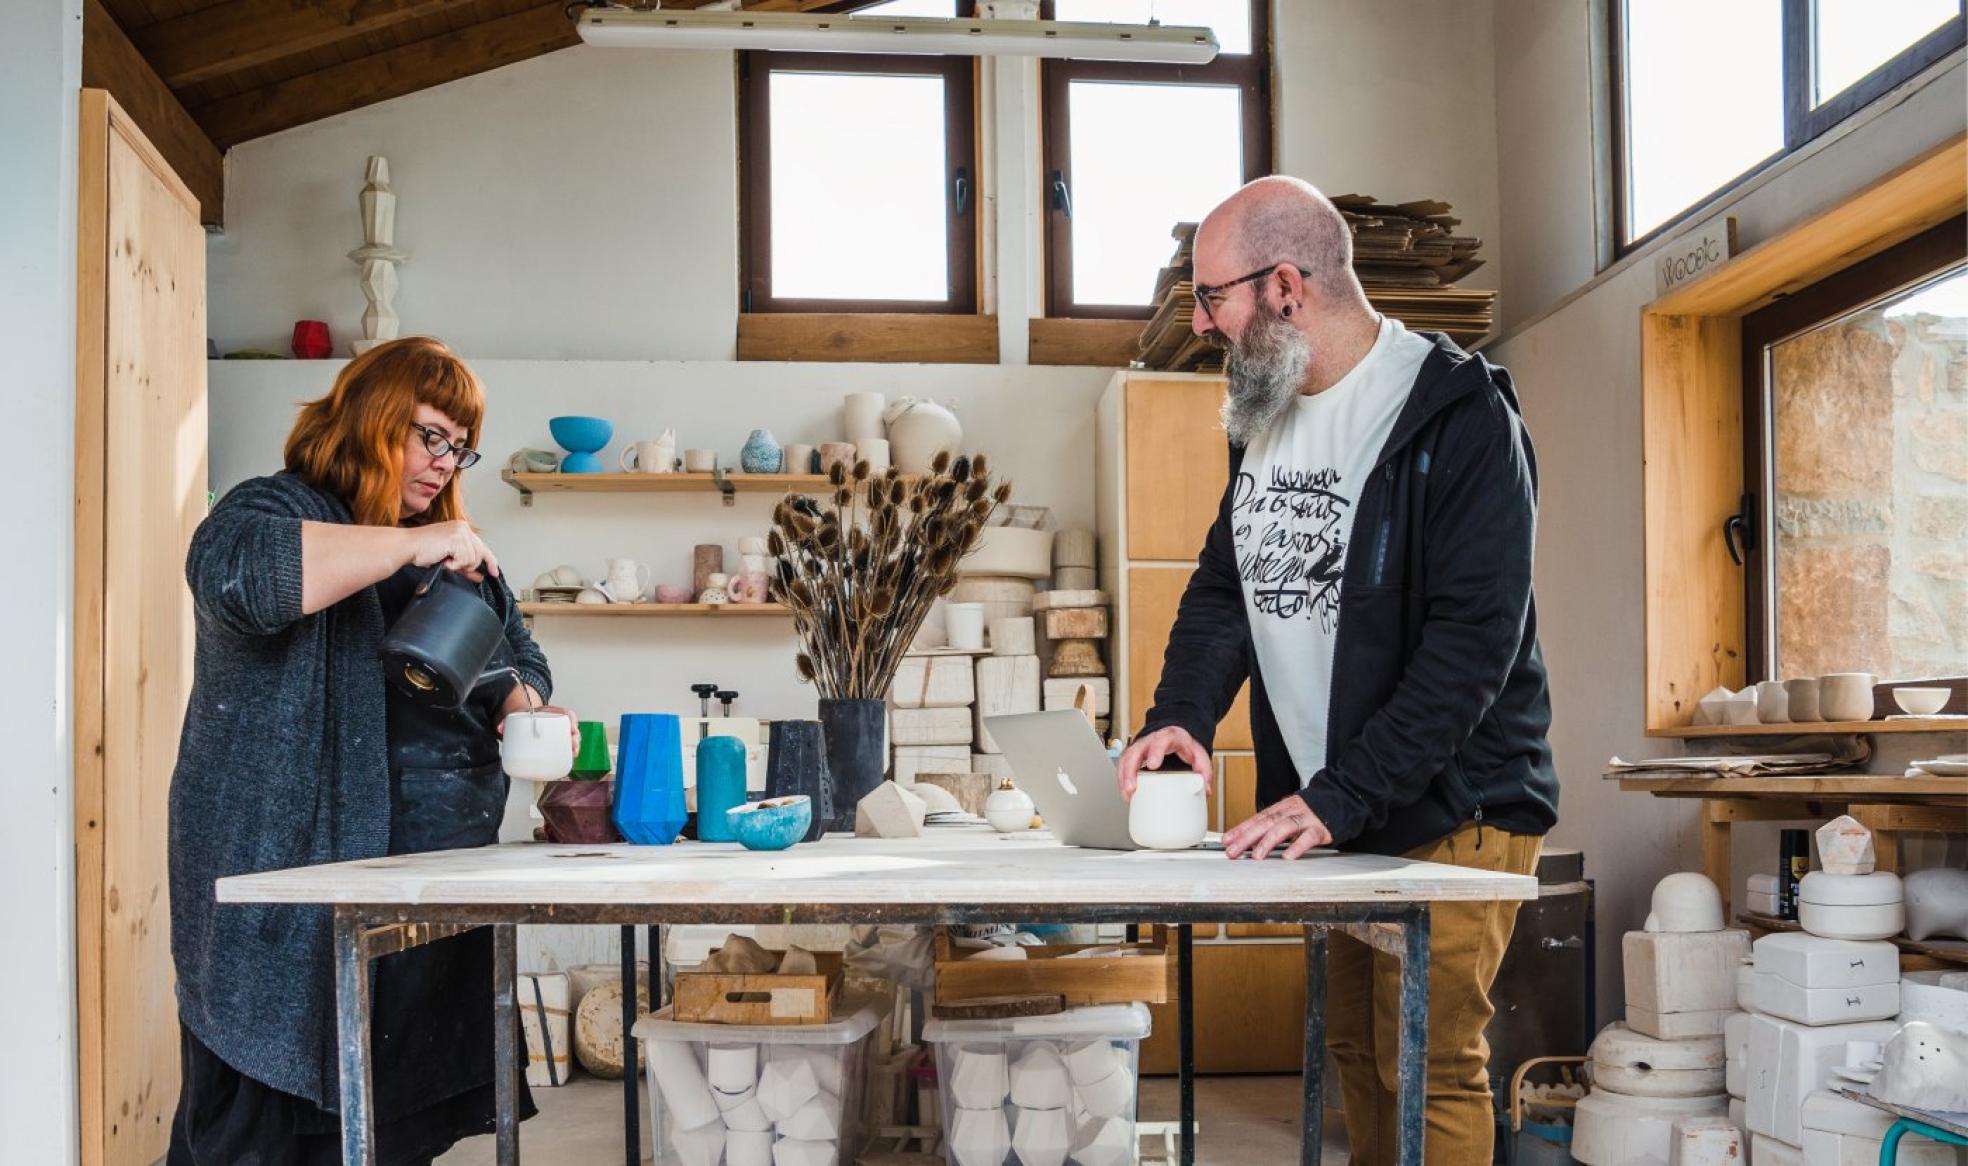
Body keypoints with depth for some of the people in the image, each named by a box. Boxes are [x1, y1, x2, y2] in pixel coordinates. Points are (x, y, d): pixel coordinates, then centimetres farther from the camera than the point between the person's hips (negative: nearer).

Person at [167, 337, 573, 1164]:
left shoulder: (456, 550, 19)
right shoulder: (278, 508, -3)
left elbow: (517, 660, 21)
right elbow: (231, 571, -25)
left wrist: (523, 713, -2)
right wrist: (407, 545, -24)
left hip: (434, 890, 7)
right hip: (290, 884, -6)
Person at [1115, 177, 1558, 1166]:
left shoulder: (1458, 417, -16)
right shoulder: (1265, 420, 9)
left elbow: (1472, 638, -21)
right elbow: (1224, 587, 12)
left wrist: (1337, 798, -25)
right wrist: (1180, 717, -7)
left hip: (1453, 810, -7)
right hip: (1335, 815, 7)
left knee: (1427, 1067, -5)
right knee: (1356, 1049, 14)